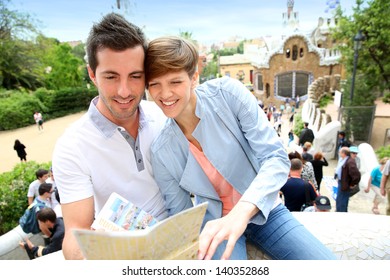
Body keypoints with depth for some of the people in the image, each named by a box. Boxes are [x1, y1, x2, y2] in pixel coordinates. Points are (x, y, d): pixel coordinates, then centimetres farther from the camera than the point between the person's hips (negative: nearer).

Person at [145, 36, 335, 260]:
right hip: (214, 222, 0)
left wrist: (241, 212, -37)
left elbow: (276, 158, -21)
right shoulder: (161, 152, -12)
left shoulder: (228, 93, -17)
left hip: (264, 209, 1)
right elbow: (180, 215, -1)